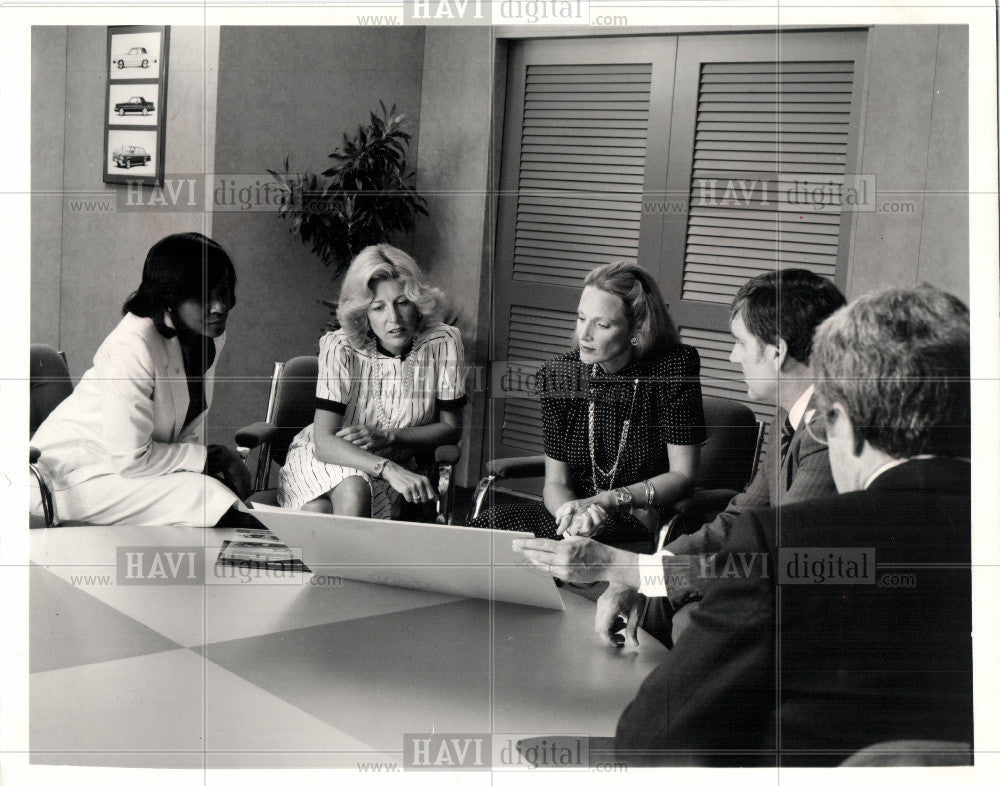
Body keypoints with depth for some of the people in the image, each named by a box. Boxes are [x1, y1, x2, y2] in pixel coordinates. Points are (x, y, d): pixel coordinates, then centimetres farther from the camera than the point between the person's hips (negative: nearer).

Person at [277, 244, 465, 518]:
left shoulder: (443, 344, -15)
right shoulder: (340, 349, -22)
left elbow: (451, 427, -4)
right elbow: (324, 443, -28)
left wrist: (388, 437, -18)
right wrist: (389, 469, -43)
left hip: (395, 464, 1)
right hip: (325, 459, -1)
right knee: (353, 492, -35)